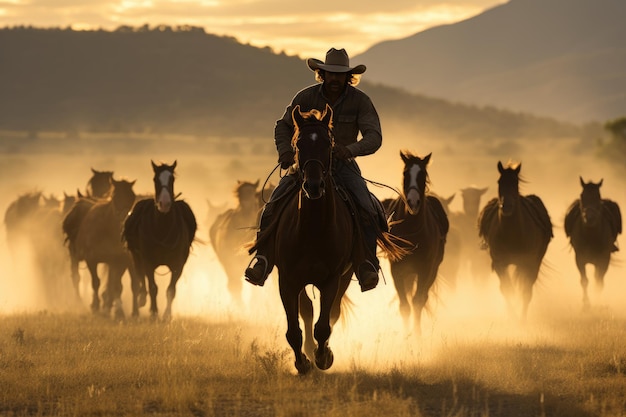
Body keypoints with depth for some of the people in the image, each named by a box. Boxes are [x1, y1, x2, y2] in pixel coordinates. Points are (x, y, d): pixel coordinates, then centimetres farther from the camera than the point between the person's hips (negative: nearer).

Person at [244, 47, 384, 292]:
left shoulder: (360, 101, -6)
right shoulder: (306, 97, -2)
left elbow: (374, 137, -15)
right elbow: (283, 127, 2)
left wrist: (350, 149, -35)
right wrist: (284, 150, -20)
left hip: (342, 165, -1)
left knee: (368, 212, -25)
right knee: (272, 209, -17)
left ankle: (367, 265, -13)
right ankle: (263, 260, -8)